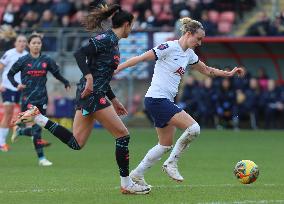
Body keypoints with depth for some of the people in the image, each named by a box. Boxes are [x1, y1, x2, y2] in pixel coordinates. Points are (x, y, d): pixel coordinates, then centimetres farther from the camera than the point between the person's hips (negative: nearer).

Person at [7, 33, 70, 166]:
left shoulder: (46, 60, 4)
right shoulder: (23, 60, -1)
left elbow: (57, 74, 12)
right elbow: (10, 74, 7)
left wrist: (66, 83, -4)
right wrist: (16, 85, -10)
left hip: (42, 98, 3)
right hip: (28, 99, -3)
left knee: (36, 129, 5)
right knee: (36, 129, -11)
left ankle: (20, 131, 36)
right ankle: (41, 158, -4)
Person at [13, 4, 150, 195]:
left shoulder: (112, 41, 19)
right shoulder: (107, 38, -11)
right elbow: (80, 53, -22)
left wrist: (114, 100, 26)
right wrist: (89, 77, -30)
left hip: (89, 94, 10)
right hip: (92, 94, -10)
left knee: (76, 143, 7)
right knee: (123, 135, -4)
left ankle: (37, 117, 7)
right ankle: (127, 184, 2)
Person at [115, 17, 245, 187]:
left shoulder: (189, 54, 14)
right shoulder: (169, 47, -13)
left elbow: (206, 70, 29)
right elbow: (141, 58, -12)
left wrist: (228, 73, 22)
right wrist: (116, 69, -13)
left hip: (166, 101, 10)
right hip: (157, 98, -10)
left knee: (166, 145, 12)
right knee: (193, 128, -17)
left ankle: (137, 175, 19)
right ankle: (171, 163, -5)